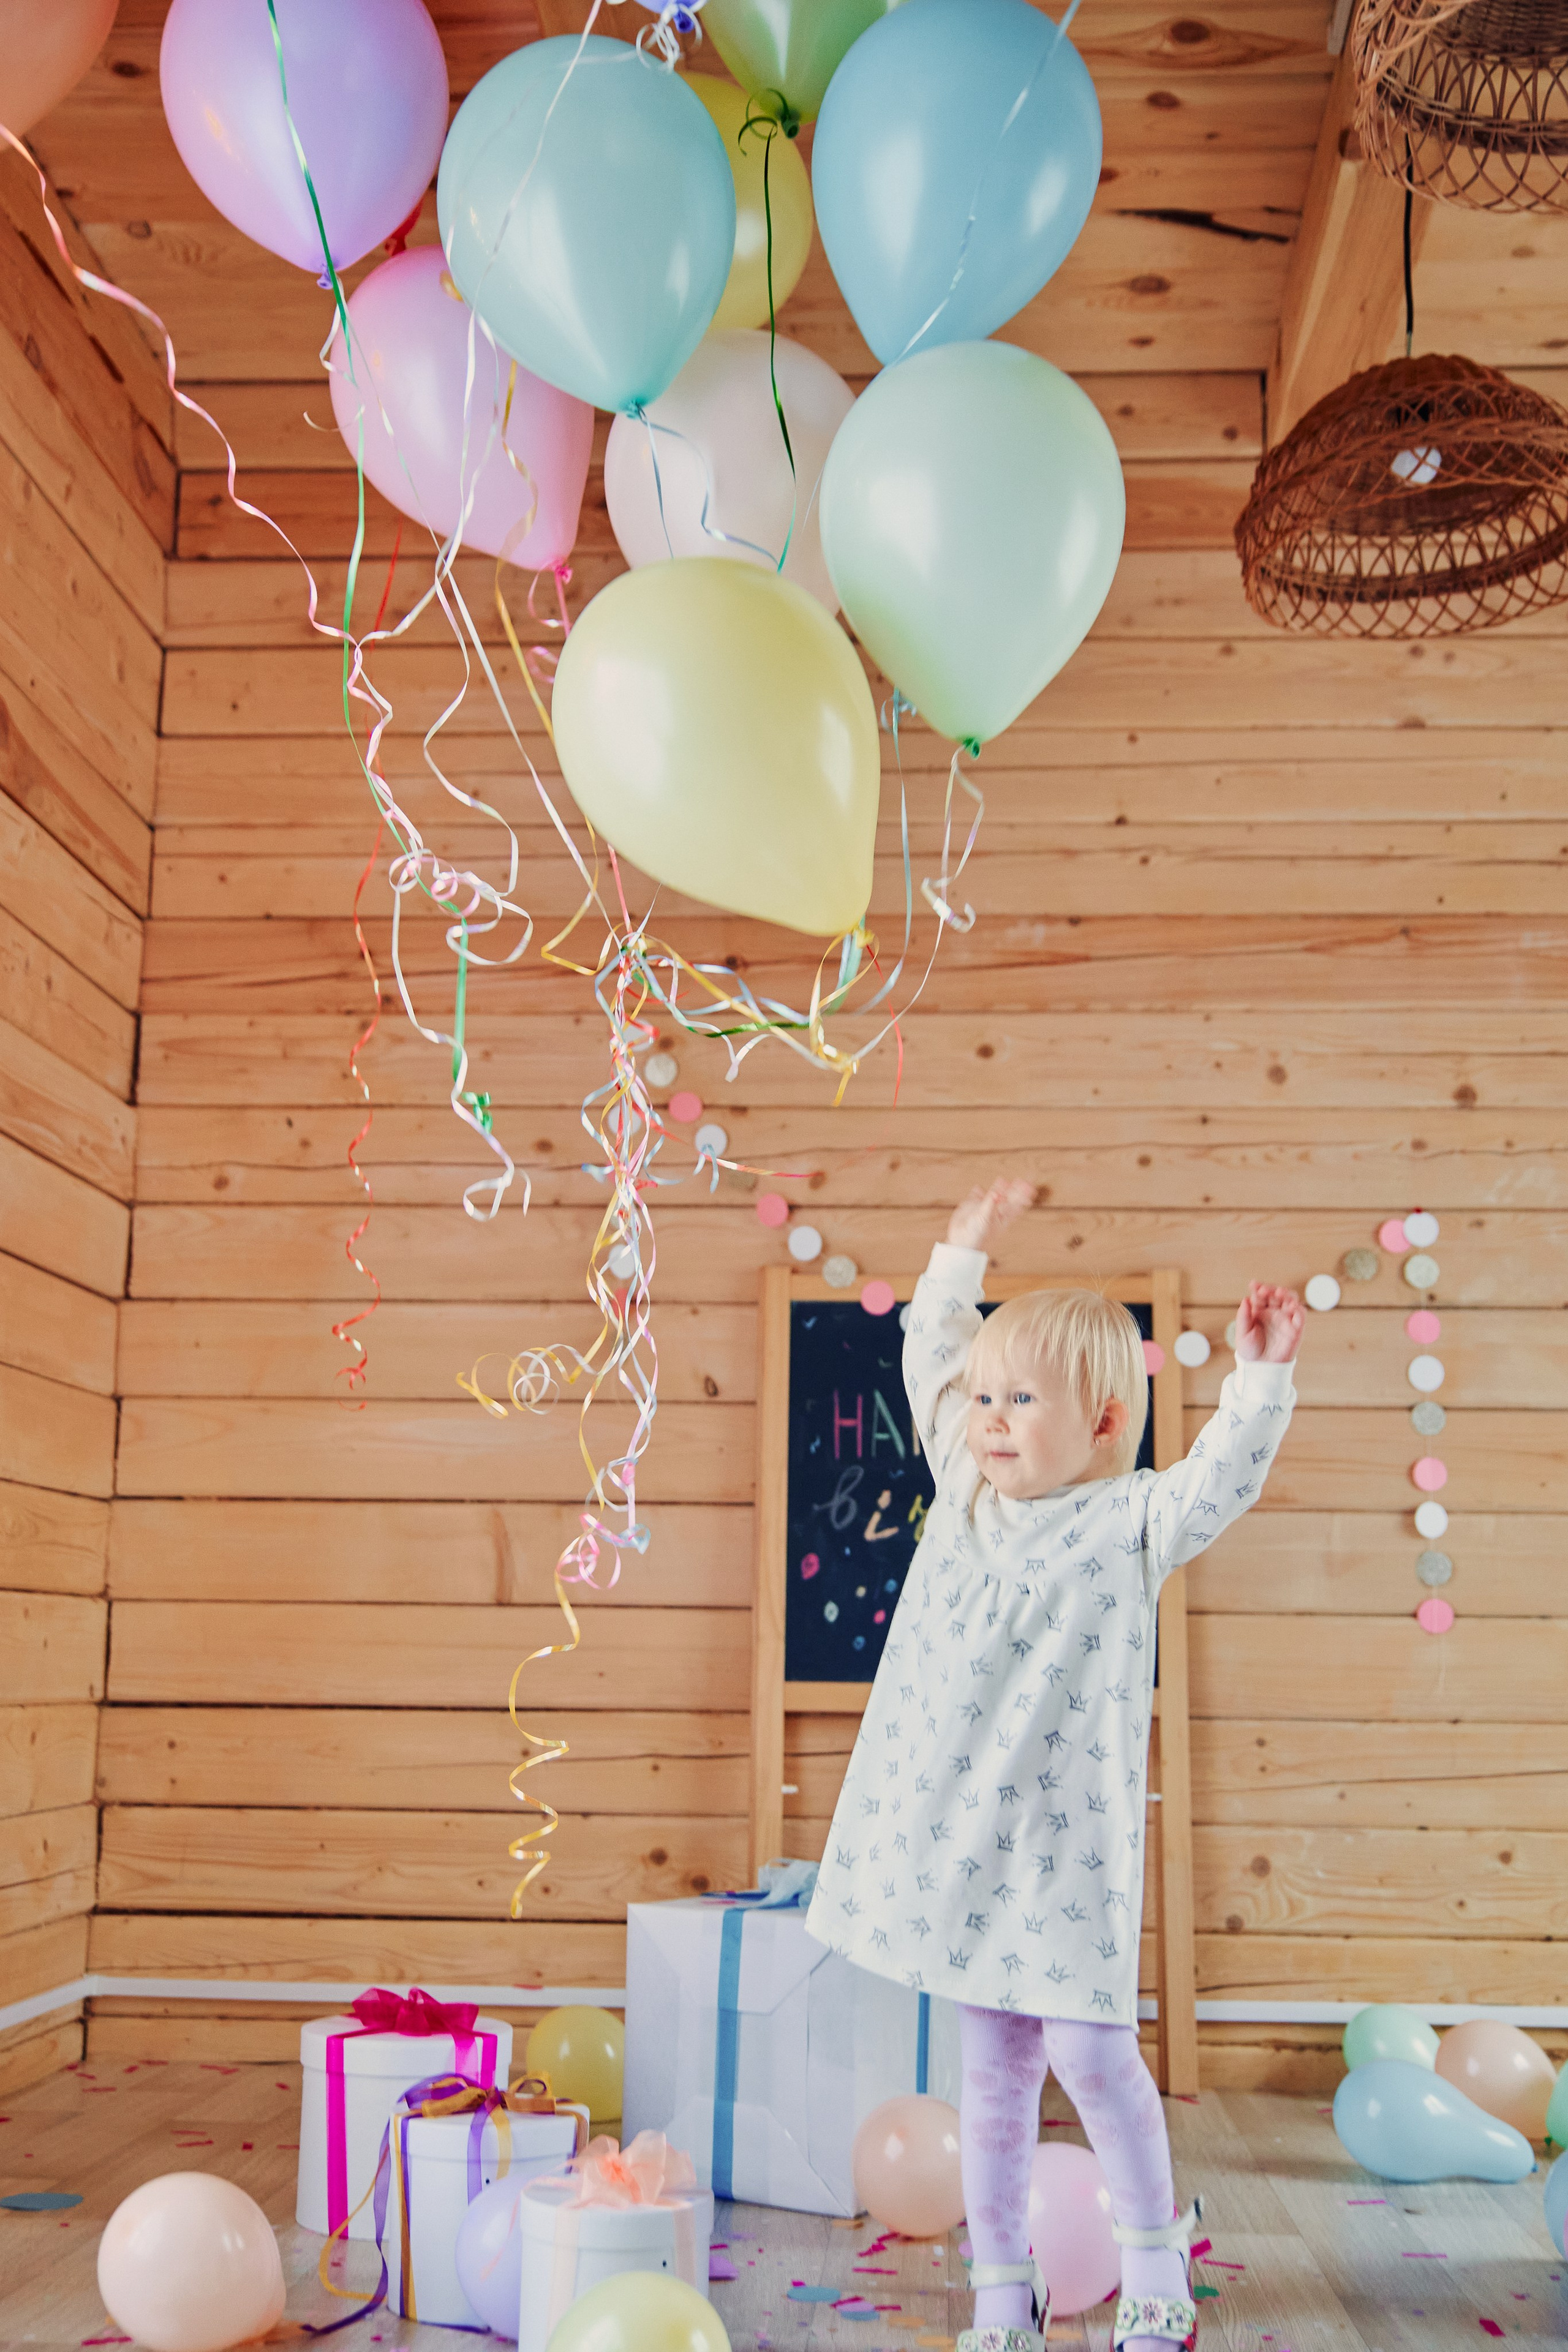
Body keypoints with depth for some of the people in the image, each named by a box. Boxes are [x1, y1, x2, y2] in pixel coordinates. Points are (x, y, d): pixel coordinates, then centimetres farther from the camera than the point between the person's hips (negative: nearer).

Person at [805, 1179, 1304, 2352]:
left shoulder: (1130, 1522, -6)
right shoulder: (965, 1493, 7)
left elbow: (1221, 1478, -22)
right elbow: (928, 1367, 18)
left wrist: (1261, 1380, -33)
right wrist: (964, 1256, 20)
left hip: (1068, 1837, -4)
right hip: (956, 1833, 5)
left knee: (1088, 2049, -1)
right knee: (993, 2067, 12)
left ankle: (1155, 2252, 24)